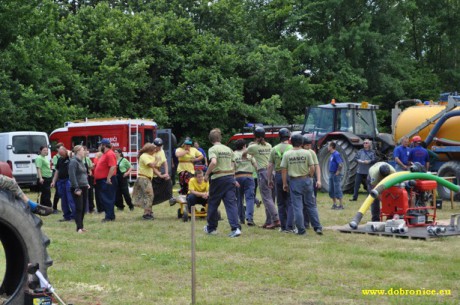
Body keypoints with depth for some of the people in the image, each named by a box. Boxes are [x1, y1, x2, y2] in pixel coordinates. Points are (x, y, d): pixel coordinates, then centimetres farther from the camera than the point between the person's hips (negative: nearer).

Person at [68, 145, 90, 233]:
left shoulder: (81, 161, 14)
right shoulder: (73, 162, -13)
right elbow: (72, 176, -19)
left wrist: (86, 183, 15)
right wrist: (76, 189, -21)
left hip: (84, 187, 9)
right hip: (77, 188, -9)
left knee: (83, 207, 10)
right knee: (79, 208, -8)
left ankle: (81, 225, 19)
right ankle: (79, 228, -6)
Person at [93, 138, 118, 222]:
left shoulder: (110, 154, -16)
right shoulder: (105, 154, 18)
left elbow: (113, 167, -25)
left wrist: (108, 178, -27)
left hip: (107, 180, -11)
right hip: (102, 180, 11)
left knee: (108, 199, -8)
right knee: (103, 199, 12)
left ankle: (110, 217, -6)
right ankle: (109, 215, 17)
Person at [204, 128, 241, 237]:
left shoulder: (213, 149, -7)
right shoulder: (228, 149, 12)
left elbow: (213, 162, -24)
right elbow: (232, 165, 15)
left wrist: (207, 174, -13)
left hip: (218, 178, -5)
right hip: (230, 177, 5)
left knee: (213, 204, 12)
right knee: (231, 203, -1)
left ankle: (211, 228, 25)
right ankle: (236, 228, -15)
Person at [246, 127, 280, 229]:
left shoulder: (253, 147, -3)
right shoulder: (269, 146, 12)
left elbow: (244, 153, 16)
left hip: (262, 172, -6)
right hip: (271, 170, 6)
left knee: (267, 198, -6)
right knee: (268, 197, 11)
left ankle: (276, 220, -16)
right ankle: (268, 221, 13)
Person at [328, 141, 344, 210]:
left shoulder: (336, 154, -16)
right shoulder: (332, 154, 12)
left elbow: (341, 164, -24)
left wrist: (337, 172, -19)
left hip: (336, 175, -9)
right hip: (331, 174, 9)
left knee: (337, 190, -6)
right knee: (331, 190, 11)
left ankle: (341, 205, 0)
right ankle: (334, 204, 18)